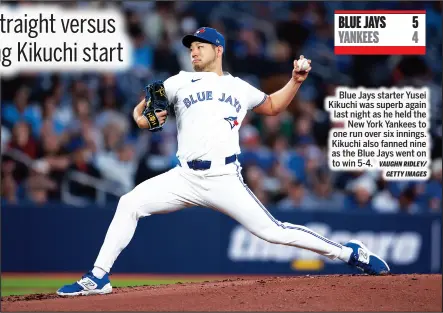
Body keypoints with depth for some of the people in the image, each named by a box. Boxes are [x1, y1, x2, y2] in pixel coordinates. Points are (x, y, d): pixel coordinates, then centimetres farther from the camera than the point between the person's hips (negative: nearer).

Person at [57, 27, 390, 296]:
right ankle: (98, 278, -11)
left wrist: (296, 81, 15)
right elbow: (140, 110, 11)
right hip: (185, 177, 1)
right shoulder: (181, 82, 13)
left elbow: (273, 106, 30)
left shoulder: (240, 88, 15)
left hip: (225, 180, -1)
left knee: (272, 231, -10)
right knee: (130, 203, -17)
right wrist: (144, 118, -13)